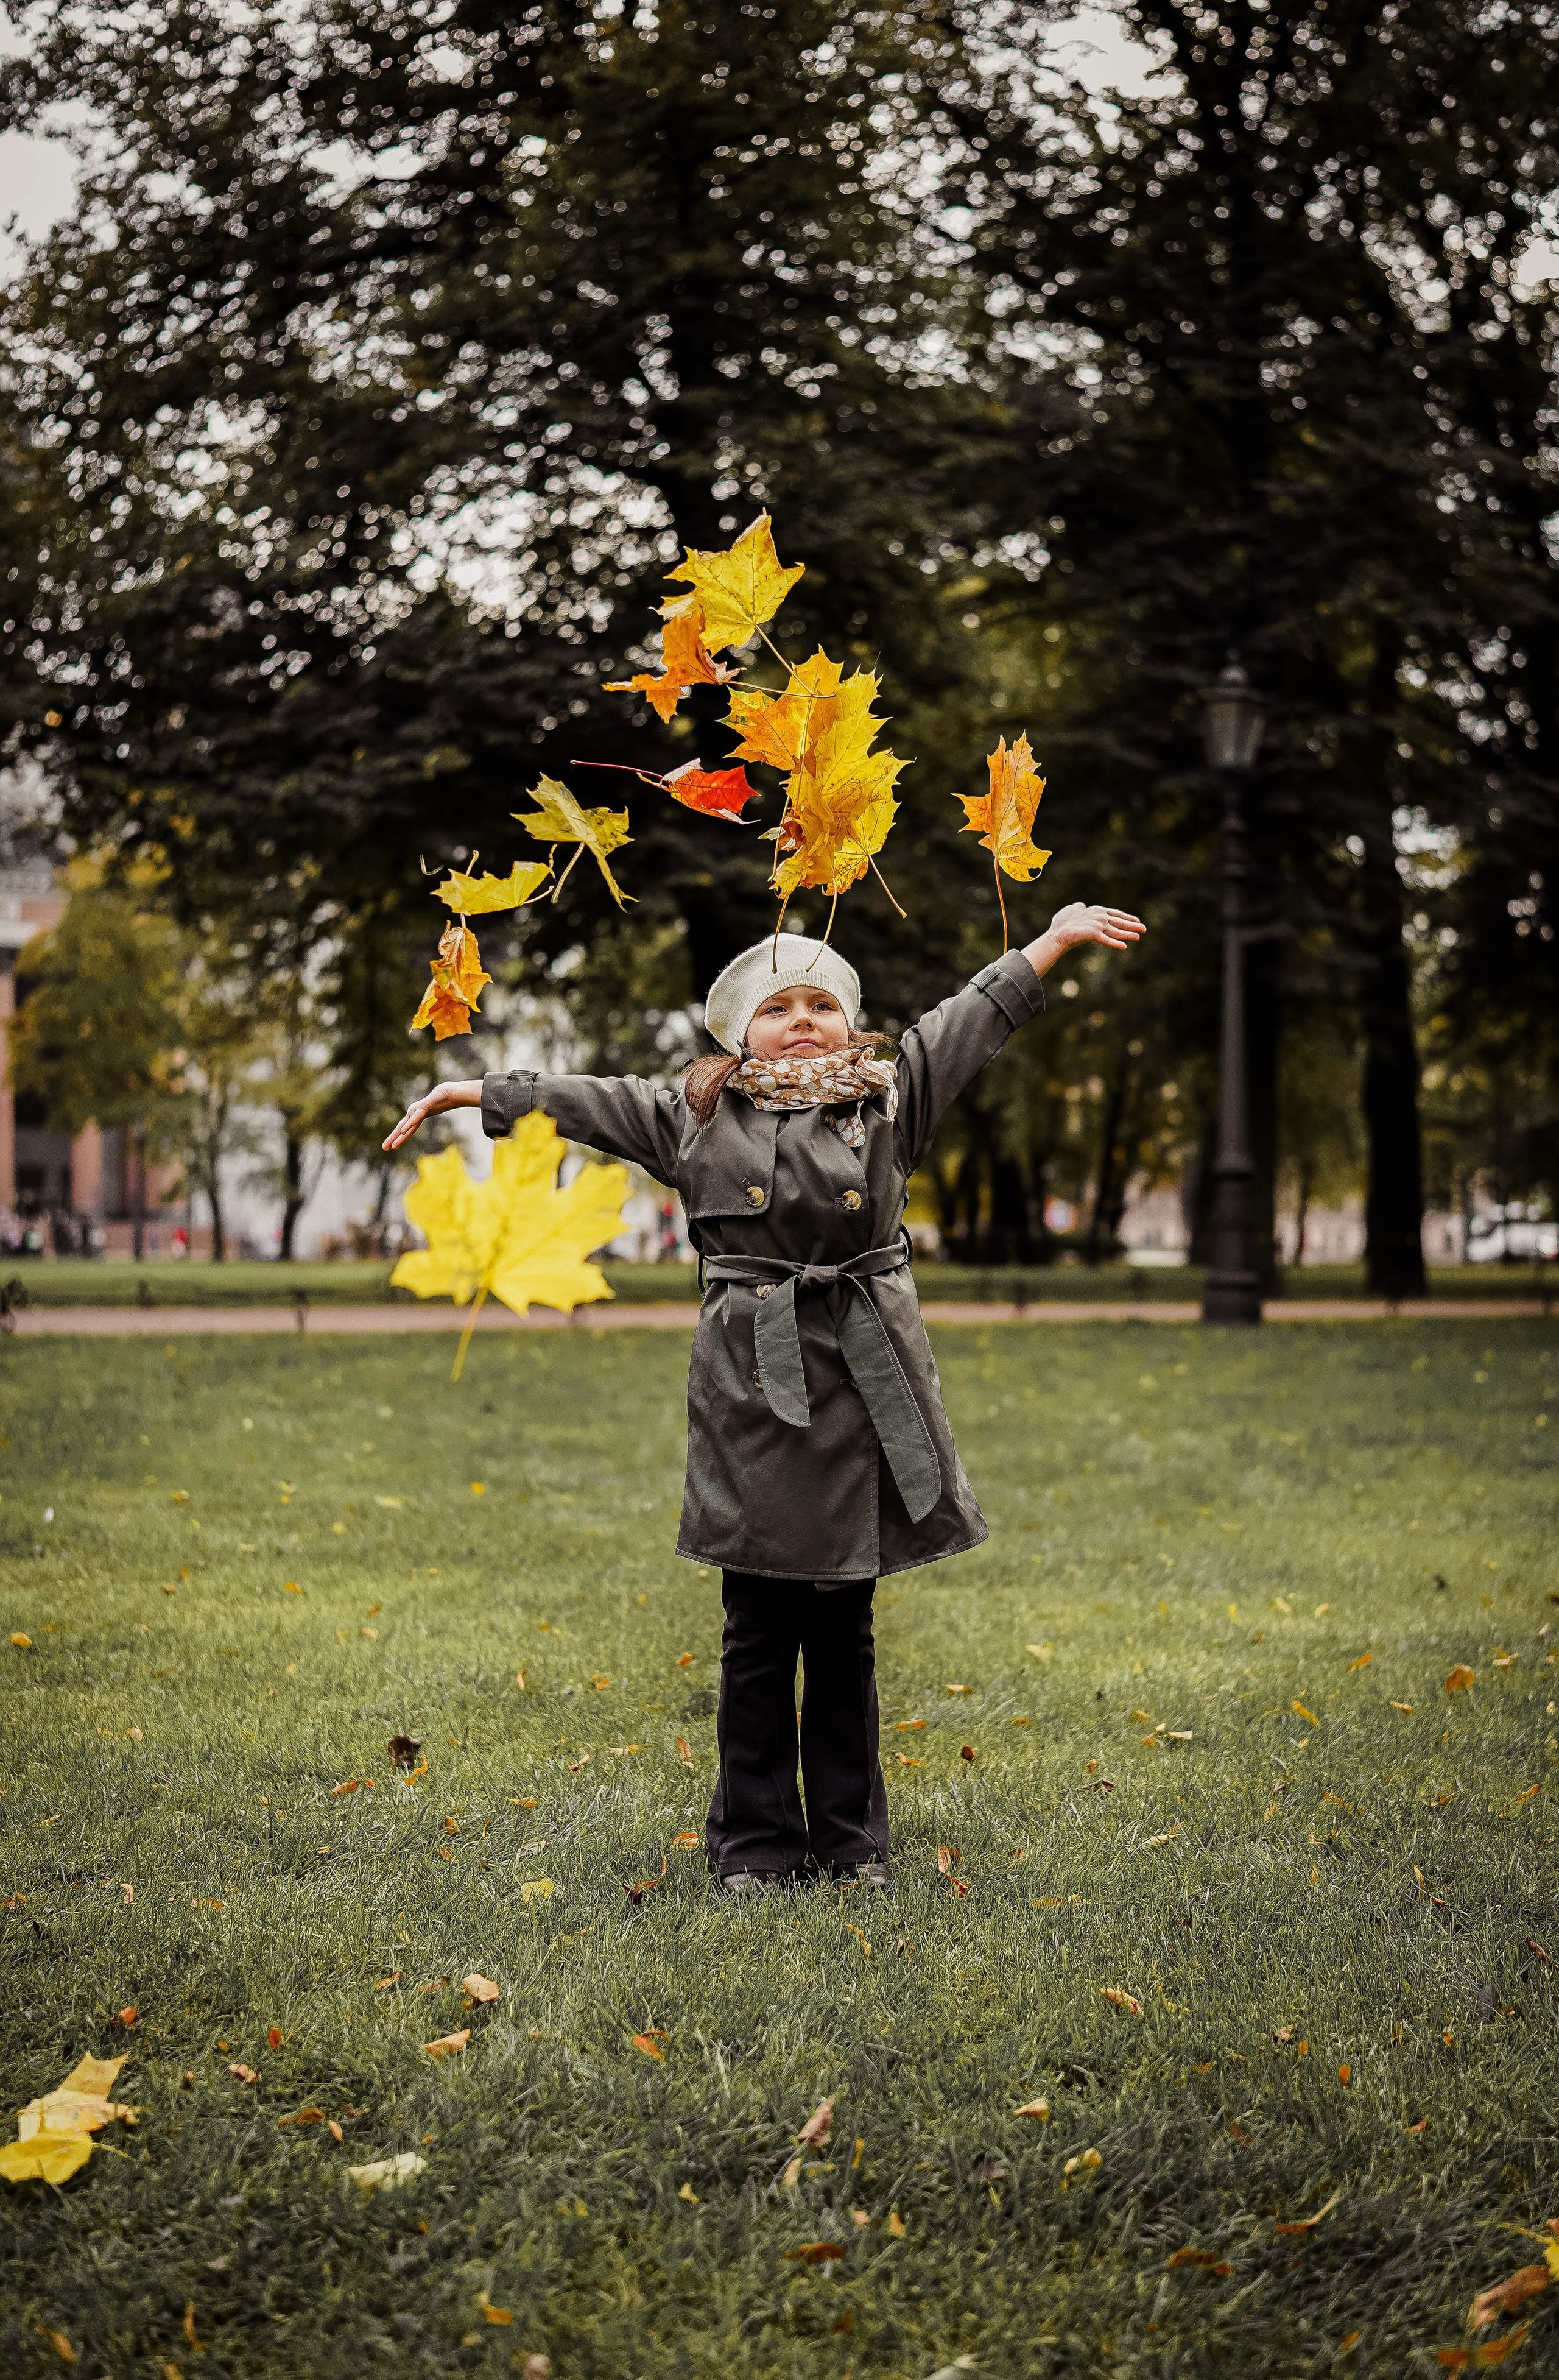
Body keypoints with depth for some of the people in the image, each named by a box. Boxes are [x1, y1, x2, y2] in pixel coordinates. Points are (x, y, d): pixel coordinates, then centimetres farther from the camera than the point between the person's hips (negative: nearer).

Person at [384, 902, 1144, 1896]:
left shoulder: (889, 1099, 7)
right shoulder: (694, 1116, 6)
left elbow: (977, 1019, 10)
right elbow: (582, 1100, 10)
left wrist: (1057, 936, 9)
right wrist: (465, 1092, 11)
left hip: (865, 1389, 1)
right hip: (754, 1392, -1)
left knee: (844, 1629, 9)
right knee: (759, 1632, 5)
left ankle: (851, 1840, 19)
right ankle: (757, 1842, 15)